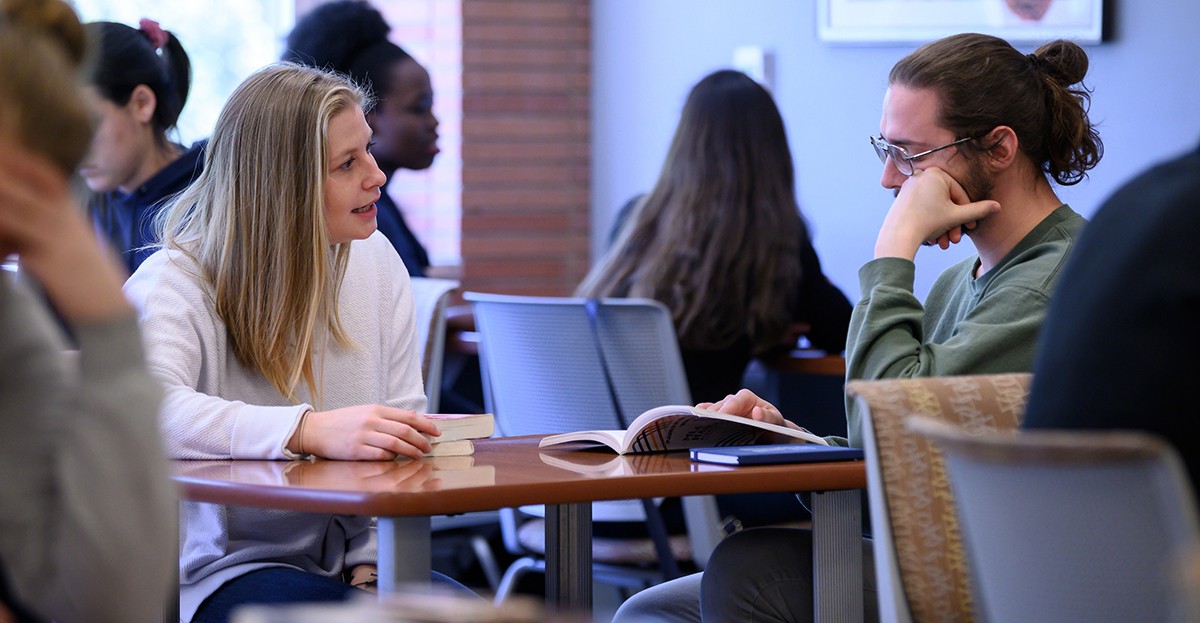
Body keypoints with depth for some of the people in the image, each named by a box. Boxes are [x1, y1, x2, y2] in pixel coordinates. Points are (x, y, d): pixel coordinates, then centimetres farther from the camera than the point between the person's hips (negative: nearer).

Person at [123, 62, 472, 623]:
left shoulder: (376, 262, 10)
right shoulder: (177, 280, -8)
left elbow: (402, 423, 9)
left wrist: (373, 565, -7)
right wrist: (312, 431, -40)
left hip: (349, 569, 5)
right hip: (226, 573, -5)